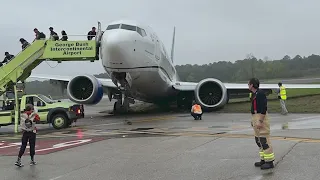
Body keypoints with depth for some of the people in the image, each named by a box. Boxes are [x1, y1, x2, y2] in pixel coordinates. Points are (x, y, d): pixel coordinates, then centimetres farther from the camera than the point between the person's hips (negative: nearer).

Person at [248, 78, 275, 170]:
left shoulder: (260, 93, -15)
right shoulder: (254, 94, 17)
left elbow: (263, 108, -21)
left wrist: (260, 121, -24)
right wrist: (253, 120, 24)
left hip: (261, 117, -11)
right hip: (256, 117, 11)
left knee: (264, 140, -9)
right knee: (258, 140, 14)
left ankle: (269, 162, -5)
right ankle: (263, 160, 21)